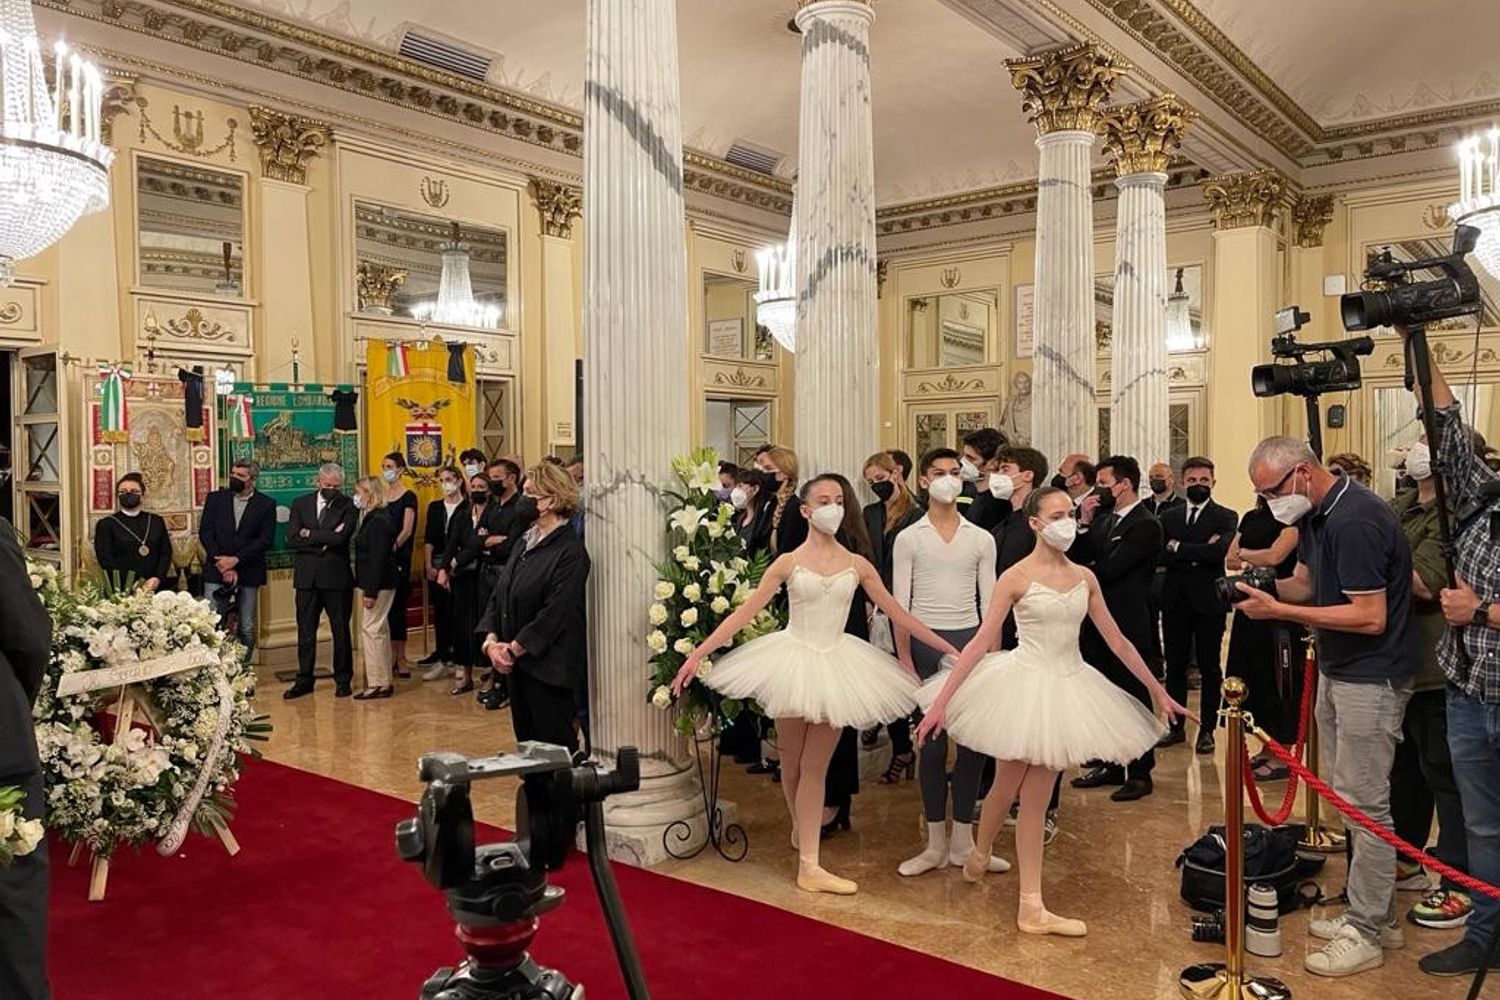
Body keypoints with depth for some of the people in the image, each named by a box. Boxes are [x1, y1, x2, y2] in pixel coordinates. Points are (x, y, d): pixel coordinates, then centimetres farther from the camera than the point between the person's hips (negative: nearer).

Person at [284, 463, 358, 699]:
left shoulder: (348, 507, -1)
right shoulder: (300, 504, 7)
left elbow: (340, 538, -17)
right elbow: (291, 539, -4)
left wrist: (309, 534, -8)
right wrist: (324, 541, -13)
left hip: (337, 577, -2)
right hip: (307, 577, 2)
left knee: (341, 631, 7)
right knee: (305, 633, 9)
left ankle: (343, 680, 17)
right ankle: (304, 680, 19)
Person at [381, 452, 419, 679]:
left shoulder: (408, 497, -4)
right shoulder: (382, 495, 13)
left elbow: (406, 531, -11)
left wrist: (391, 549, -18)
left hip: (399, 558, -6)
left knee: (397, 606, -4)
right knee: (386, 607, 7)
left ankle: (401, 659, 1)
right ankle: (391, 656, 14)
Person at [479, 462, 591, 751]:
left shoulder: (570, 552, -14)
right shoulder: (522, 544, 11)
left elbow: (555, 614, -19)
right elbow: (499, 594, 10)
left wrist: (514, 650, -15)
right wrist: (491, 640, -4)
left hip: (549, 668, -8)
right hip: (517, 664, 8)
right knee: (525, 742, 15)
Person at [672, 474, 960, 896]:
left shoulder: (857, 565, 2)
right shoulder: (788, 562, -4)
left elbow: (897, 613, 5)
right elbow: (745, 611, -7)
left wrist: (948, 648, 2)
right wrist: (699, 652, -14)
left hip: (835, 665, 1)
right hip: (794, 660, -1)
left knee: (815, 767, 3)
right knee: (792, 763, 13)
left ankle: (809, 865, 6)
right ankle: (802, 829, 38)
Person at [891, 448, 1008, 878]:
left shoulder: (981, 539, 7)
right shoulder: (908, 538, 2)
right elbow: (900, 604, -1)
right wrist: (904, 661, -8)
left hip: (970, 640, 2)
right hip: (925, 642, -2)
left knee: (974, 742, 3)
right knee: (932, 743, 3)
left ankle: (963, 841, 17)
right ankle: (936, 844, 15)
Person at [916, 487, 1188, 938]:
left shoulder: (1085, 578, 4)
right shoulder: (1016, 577, -10)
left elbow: (1116, 639, 10)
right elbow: (982, 641, -13)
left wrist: (1156, 688, 11)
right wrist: (942, 699, -17)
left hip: (1068, 686, 4)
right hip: (1025, 683, -4)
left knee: (1036, 796, 9)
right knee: (1009, 786, 10)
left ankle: (1032, 906, 16)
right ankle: (979, 854, 39)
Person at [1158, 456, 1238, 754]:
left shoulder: (1226, 517, 0)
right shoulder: (1169, 516, 10)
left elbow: (1220, 552, -19)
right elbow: (1159, 555, -4)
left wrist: (1178, 548, -12)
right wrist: (1198, 555, -14)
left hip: (1208, 601, -3)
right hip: (1174, 600, 4)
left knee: (1209, 669, 5)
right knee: (1175, 666, 10)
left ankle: (1207, 730, 14)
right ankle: (1176, 727, 20)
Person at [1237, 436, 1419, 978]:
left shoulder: (1354, 520, -24)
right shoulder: (1315, 513, 6)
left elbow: (1371, 617, -25)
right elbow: (1307, 582, 16)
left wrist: (1279, 610, -25)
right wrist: (1266, 585, -4)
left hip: (1370, 678, -10)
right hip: (1336, 670, 10)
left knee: (1363, 803, -2)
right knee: (1347, 796, 15)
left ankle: (1366, 933, 10)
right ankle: (1377, 915, 27)